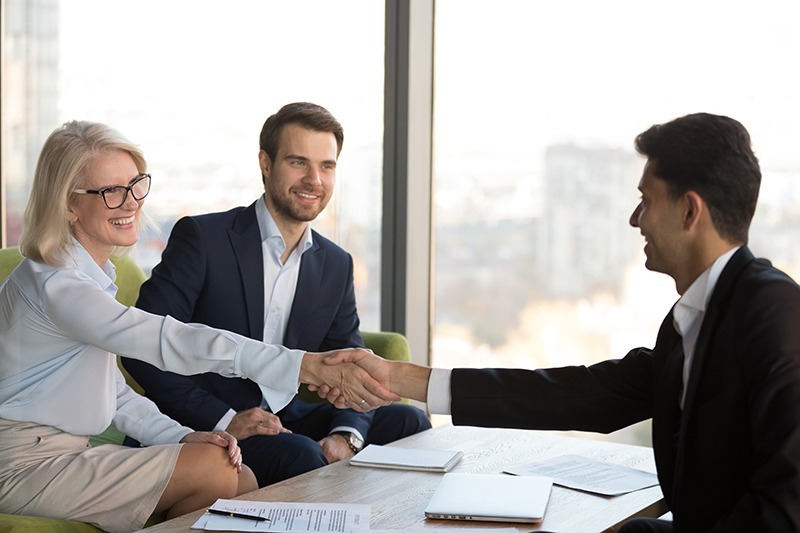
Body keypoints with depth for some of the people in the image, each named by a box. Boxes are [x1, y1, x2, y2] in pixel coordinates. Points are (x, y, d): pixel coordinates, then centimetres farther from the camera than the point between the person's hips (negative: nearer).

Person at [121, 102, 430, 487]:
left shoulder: (336, 265, 9)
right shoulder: (202, 238, -9)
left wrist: (345, 435, -17)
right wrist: (224, 420, -24)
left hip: (287, 420, 6)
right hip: (202, 432, -6)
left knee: (407, 422, -12)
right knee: (300, 454, -33)